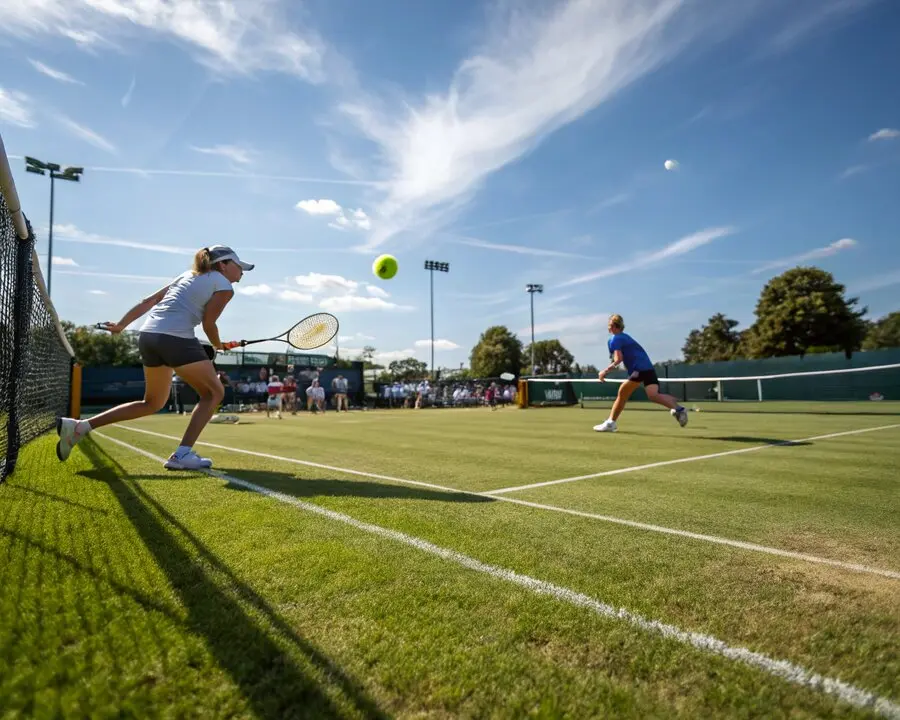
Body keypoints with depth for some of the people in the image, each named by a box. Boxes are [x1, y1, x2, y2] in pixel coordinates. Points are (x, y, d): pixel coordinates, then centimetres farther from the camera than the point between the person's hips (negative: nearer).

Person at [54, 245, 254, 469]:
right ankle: (182, 455, -3)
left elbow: (148, 301, 22)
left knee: (153, 403, 22)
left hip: (148, 336, 8)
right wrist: (218, 345, 15)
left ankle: (79, 426, 17)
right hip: (176, 339, -8)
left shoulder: (188, 275, 25)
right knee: (214, 393, 6)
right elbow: (208, 324, -4)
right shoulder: (223, 286, 2)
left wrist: (121, 325, 23)